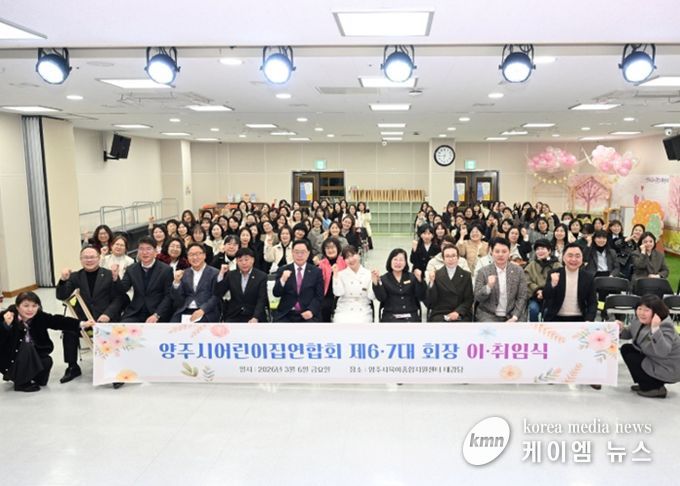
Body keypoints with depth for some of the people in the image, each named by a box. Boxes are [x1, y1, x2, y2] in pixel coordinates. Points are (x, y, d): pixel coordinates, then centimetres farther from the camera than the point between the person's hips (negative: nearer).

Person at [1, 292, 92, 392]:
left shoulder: (40, 317, -11)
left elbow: (59, 321, -18)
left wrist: (81, 324, -30)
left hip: (30, 358, 5)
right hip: (9, 359, -5)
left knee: (47, 361, -17)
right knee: (26, 347, -28)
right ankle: (22, 382, -13)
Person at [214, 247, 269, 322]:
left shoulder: (261, 276, -2)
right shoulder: (231, 275, 9)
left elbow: (261, 301, -8)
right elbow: (218, 294, 4)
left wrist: (255, 318, -24)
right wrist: (221, 274, -6)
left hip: (253, 317, -2)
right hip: (234, 317, 3)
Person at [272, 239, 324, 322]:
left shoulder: (316, 272, 6)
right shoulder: (282, 270, 8)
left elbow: (319, 296, 3)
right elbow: (276, 294, 1)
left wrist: (311, 311, -14)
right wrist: (282, 280, -17)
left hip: (307, 315, -1)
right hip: (285, 315, 1)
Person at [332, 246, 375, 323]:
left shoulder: (368, 274, 5)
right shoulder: (341, 274, 7)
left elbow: (372, 296, 0)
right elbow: (338, 293, -7)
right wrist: (336, 274, -8)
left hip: (363, 312, 0)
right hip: (344, 311, 0)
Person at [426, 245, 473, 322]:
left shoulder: (466, 275, 9)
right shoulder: (436, 275, 5)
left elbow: (469, 299, 5)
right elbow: (431, 301, 0)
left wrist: (458, 312, -11)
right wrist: (432, 282, -15)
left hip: (461, 314, 1)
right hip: (440, 314, -1)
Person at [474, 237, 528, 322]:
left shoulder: (518, 271, 4)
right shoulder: (483, 271, 0)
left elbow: (522, 297, 3)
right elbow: (477, 298, -2)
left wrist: (514, 317, -9)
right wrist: (488, 287, -21)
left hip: (512, 315, 2)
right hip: (489, 315, -1)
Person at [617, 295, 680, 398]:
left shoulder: (665, 327, -31)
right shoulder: (640, 320, -7)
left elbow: (663, 352, -47)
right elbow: (629, 333, 10)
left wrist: (655, 328, -54)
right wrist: (621, 329, -13)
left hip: (668, 370, -9)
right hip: (653, 359, 9)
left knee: (630, 358, -10)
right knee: (626, 349, 10)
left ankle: (657, 388, 4)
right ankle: (647, 384, 20)